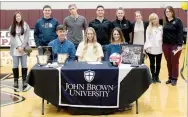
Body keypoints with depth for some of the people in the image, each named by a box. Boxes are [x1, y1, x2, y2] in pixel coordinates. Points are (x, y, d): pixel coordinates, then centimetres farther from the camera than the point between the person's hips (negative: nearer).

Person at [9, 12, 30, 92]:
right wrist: (17, 47, -12)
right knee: (15, 66, 4)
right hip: (15, 50, 1)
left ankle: (24, 81, 6)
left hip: (24, 49, -1)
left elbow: (27, 37, -2)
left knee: (24, 65, 0)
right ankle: (16, 81, 10)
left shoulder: (26, 26, 4)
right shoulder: (12, 27, 8)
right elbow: (12, 38, 1)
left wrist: (22, 47, -12)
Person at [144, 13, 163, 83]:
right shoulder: (149, 28, 2)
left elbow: (163, 37, 6)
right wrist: (148, 47, -11)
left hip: (159, 49, 1)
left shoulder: (161, 28, 6)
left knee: (158, 64, 7)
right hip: (151, 49, -1)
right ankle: (153, 77, 16)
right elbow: (147, 38, -2)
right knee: (152, 63, 8)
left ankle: (157, 76, 18)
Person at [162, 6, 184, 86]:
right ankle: (170, 77, 19)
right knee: (169, 63, 10)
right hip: (166, 45, 5)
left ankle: (174, 78, 11)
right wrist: (162, 44, 11)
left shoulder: (177, 21, -5)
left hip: (175, 45, -5)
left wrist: (180, 45, -17)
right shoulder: (165, 23, 10)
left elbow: (180, 33, -10)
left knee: (174, 62, 2)